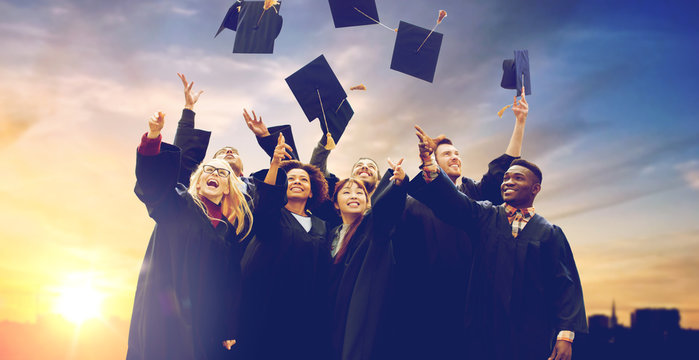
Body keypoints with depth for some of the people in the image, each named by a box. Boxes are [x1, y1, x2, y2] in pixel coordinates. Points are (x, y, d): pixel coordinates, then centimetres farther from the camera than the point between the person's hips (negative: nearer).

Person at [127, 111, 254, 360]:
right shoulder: (178, 204, 8)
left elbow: (232, 283, 11)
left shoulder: (233, 228, 13)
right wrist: (154, 136, -29)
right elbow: (151, 180, -12)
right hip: (165, 315, -2)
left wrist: (230, 331, 5)